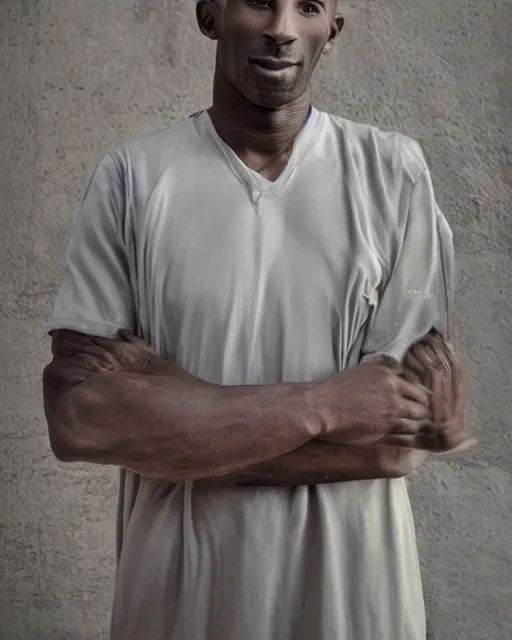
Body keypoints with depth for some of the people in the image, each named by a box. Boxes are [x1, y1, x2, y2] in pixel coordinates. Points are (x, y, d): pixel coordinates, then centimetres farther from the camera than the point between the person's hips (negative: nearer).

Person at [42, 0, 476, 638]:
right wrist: (320, 406, -19)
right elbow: (78, 416, -15)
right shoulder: (132, 176, -7)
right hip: (177, 581, 1)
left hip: (349, 580, 0)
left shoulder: (396, 175, -9)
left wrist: (168, 427, -16)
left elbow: (396, 440, -12)